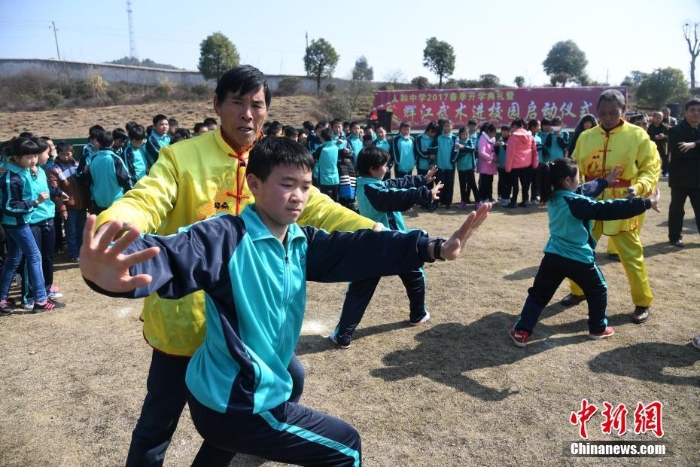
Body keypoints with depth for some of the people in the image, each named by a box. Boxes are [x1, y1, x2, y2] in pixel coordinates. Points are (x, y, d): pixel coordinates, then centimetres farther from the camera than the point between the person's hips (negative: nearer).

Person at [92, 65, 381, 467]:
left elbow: (319, 208, -4)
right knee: (158, 423, 12)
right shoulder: (181, 157, -11)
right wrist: (112, 226, -47)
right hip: (185, 317, -4)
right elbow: (145, 203, -23)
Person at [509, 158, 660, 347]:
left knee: (538, 294, 10)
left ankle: (521, 331, 7)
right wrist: (646, 203, -14)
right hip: (579, 259, -5)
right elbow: (609, 209, -19)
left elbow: (585, 190, 19)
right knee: (598, 291, 21)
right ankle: (598, 328, 34)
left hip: (553, 256, 6)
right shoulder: (577, 203, -19)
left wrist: (605, 181, 29)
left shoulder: (553, 197, 4)